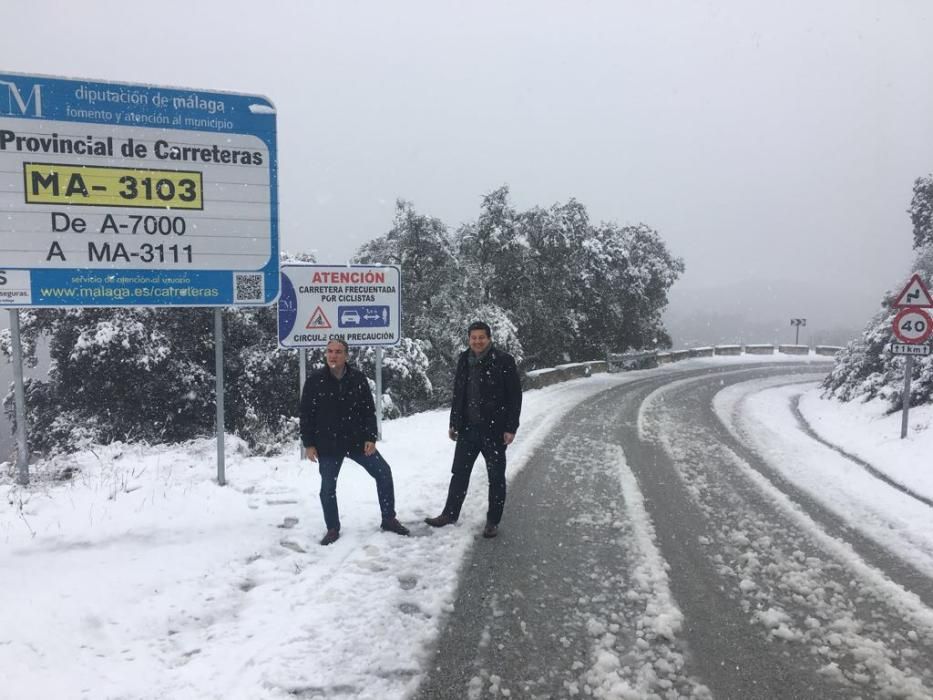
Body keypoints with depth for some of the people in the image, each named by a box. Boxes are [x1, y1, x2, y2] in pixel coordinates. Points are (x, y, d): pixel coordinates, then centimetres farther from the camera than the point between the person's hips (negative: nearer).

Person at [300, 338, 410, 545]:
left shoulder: (358, 378, -4)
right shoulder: (314, 380, -8)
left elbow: (369, 410, 0)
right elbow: (306, 414, -4)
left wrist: (371, 438, -7)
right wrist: (308, 444, -6)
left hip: (357, 440, 2)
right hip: (327, 444, -1)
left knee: (383, 472, -1)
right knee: (328, 487, 5)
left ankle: (389, 519, 14)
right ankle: (332, 529, 25)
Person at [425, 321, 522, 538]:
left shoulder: (503, 361, -10)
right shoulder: (464, 360, 7)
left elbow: (515, 396, -10)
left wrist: (511, 428, -14)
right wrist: (453, 424, 12)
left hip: (494, 430, -4)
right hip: (468, 428, 5)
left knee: (496, 477, 8)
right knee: (459, 472, 12)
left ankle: (493, 522, 20)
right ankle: (450, 514, 26)